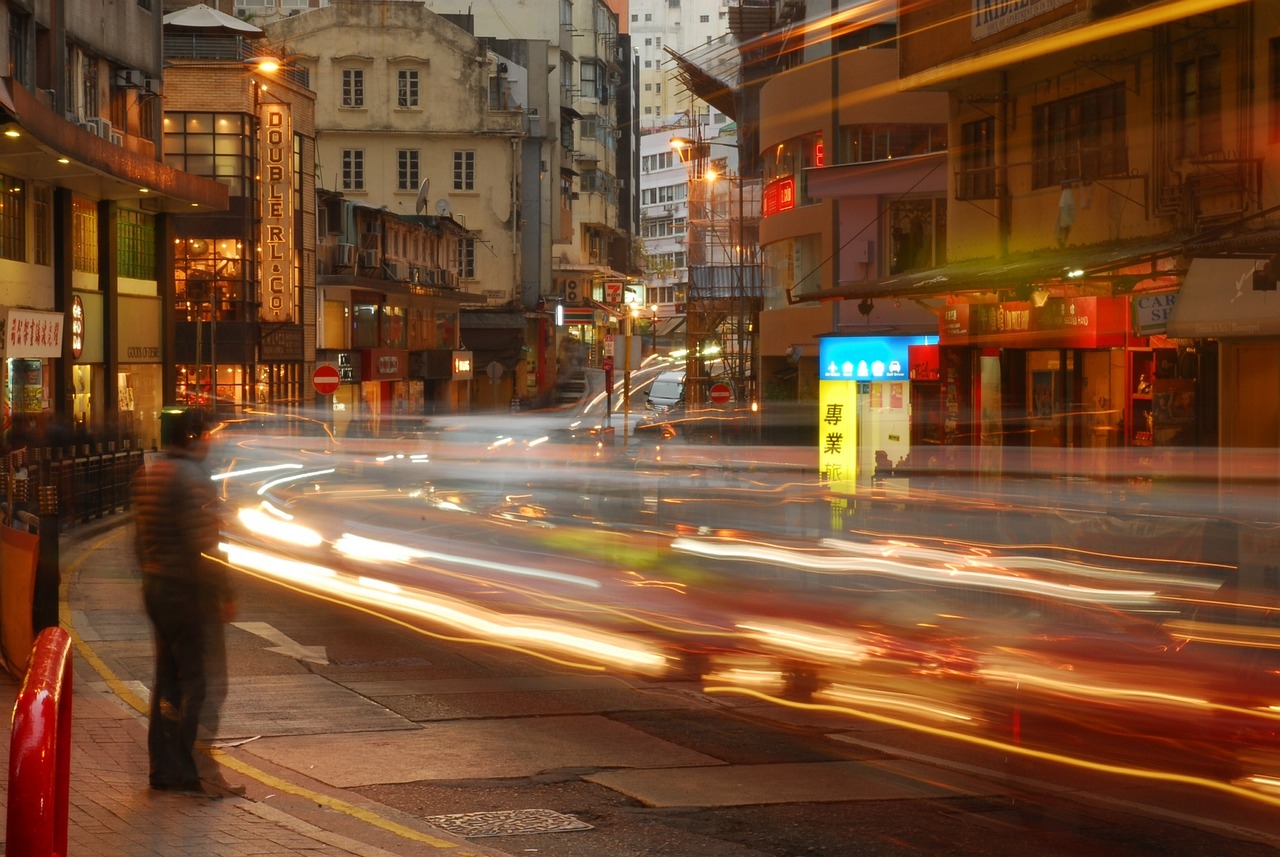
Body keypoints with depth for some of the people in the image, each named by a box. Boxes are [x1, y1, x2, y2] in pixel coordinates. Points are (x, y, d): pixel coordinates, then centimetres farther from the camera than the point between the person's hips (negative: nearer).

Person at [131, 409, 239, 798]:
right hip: (189, 591, -9)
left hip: (155, 587, 9)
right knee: (202, 681, -5)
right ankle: (193, 772, -5)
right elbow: (203, 547, -21)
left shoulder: (148, 475, 12)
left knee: (168, 678, 14)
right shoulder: (193, 478, -17)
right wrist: (225, 594, -16)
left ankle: (163, 768, 18)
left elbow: (140, 538, 18)